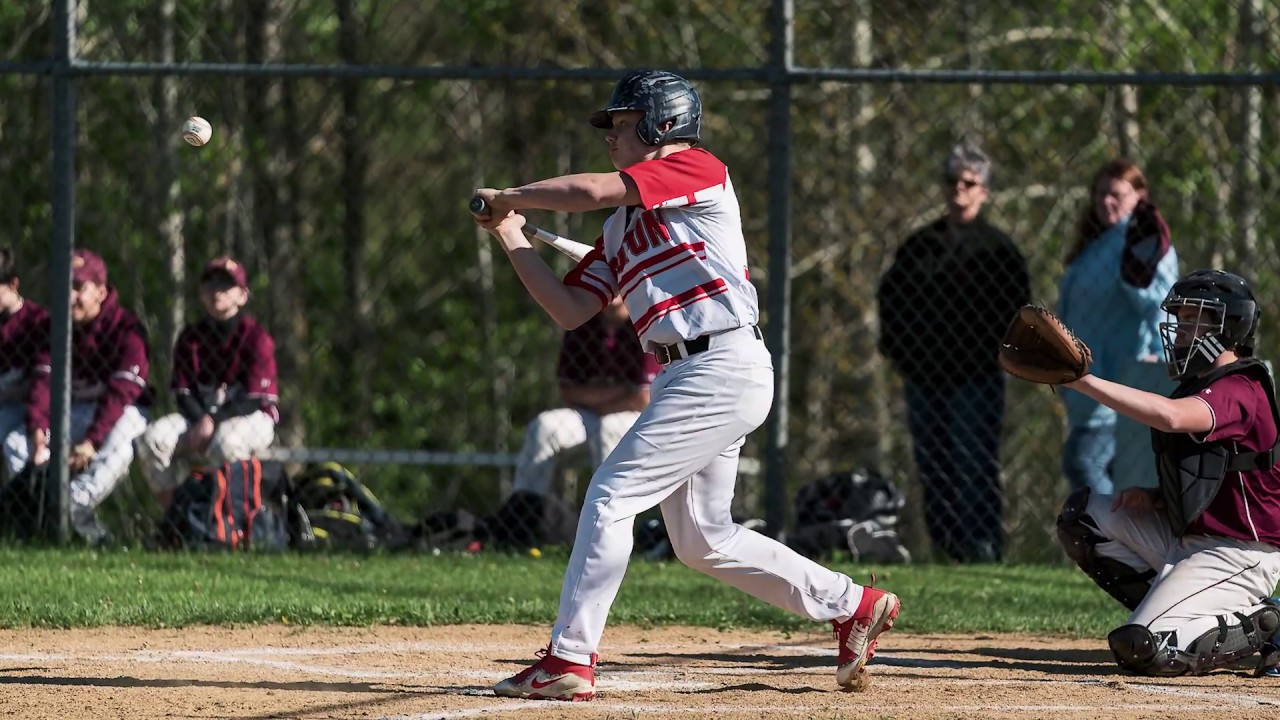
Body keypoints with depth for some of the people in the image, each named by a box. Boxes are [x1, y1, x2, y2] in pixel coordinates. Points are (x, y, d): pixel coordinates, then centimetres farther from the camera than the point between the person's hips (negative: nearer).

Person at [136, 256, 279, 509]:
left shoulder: (256, 337, -6)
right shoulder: (191, 337, 7)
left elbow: (255, 399, -13)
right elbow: (183, 393, 2)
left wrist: (214, 421, -25)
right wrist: (201, 421, -19)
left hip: (251, 417, -5)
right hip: (199, 414, 5)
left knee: (224, 443, -40)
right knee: (154, 438, -23)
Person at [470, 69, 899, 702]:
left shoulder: (696, 170, -5)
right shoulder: (622, 224, 21)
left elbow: (592, 191, -17)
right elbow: (570, 310, 17)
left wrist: (510, 196, -3)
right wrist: (510, 236, 13)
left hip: (723, 367, -10)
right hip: (686, 379, 10)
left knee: (611, 495, -12)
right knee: (701, 540, 13)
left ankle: (569, 660, -11)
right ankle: (854, 606, 23)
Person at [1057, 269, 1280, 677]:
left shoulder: (1239, 392, -17)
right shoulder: (1200, 385, 16)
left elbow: (1170, 416, -38)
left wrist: (1084, 382, -38)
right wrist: (1155, 497, 3)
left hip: (1241, 554, -10)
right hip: (1186, 538, 10)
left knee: (1141, 649, -22)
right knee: (1082, 514, 3)